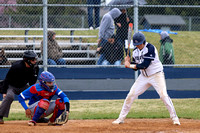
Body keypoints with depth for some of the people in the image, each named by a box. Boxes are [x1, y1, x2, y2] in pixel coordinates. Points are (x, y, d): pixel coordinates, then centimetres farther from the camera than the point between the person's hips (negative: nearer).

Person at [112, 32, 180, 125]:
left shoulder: (150, 48, -19)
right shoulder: (135, 51, 4)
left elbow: (145, 65, -25)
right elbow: (136, 67, 8)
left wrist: (130, 66, -19)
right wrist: (129, 62, -11)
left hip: (156, 75, -6)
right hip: (144, 76, 6)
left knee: (163, 95, -19)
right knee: (131, 95, -2)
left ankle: (174, 117, -8)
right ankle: (121, 118, 7)